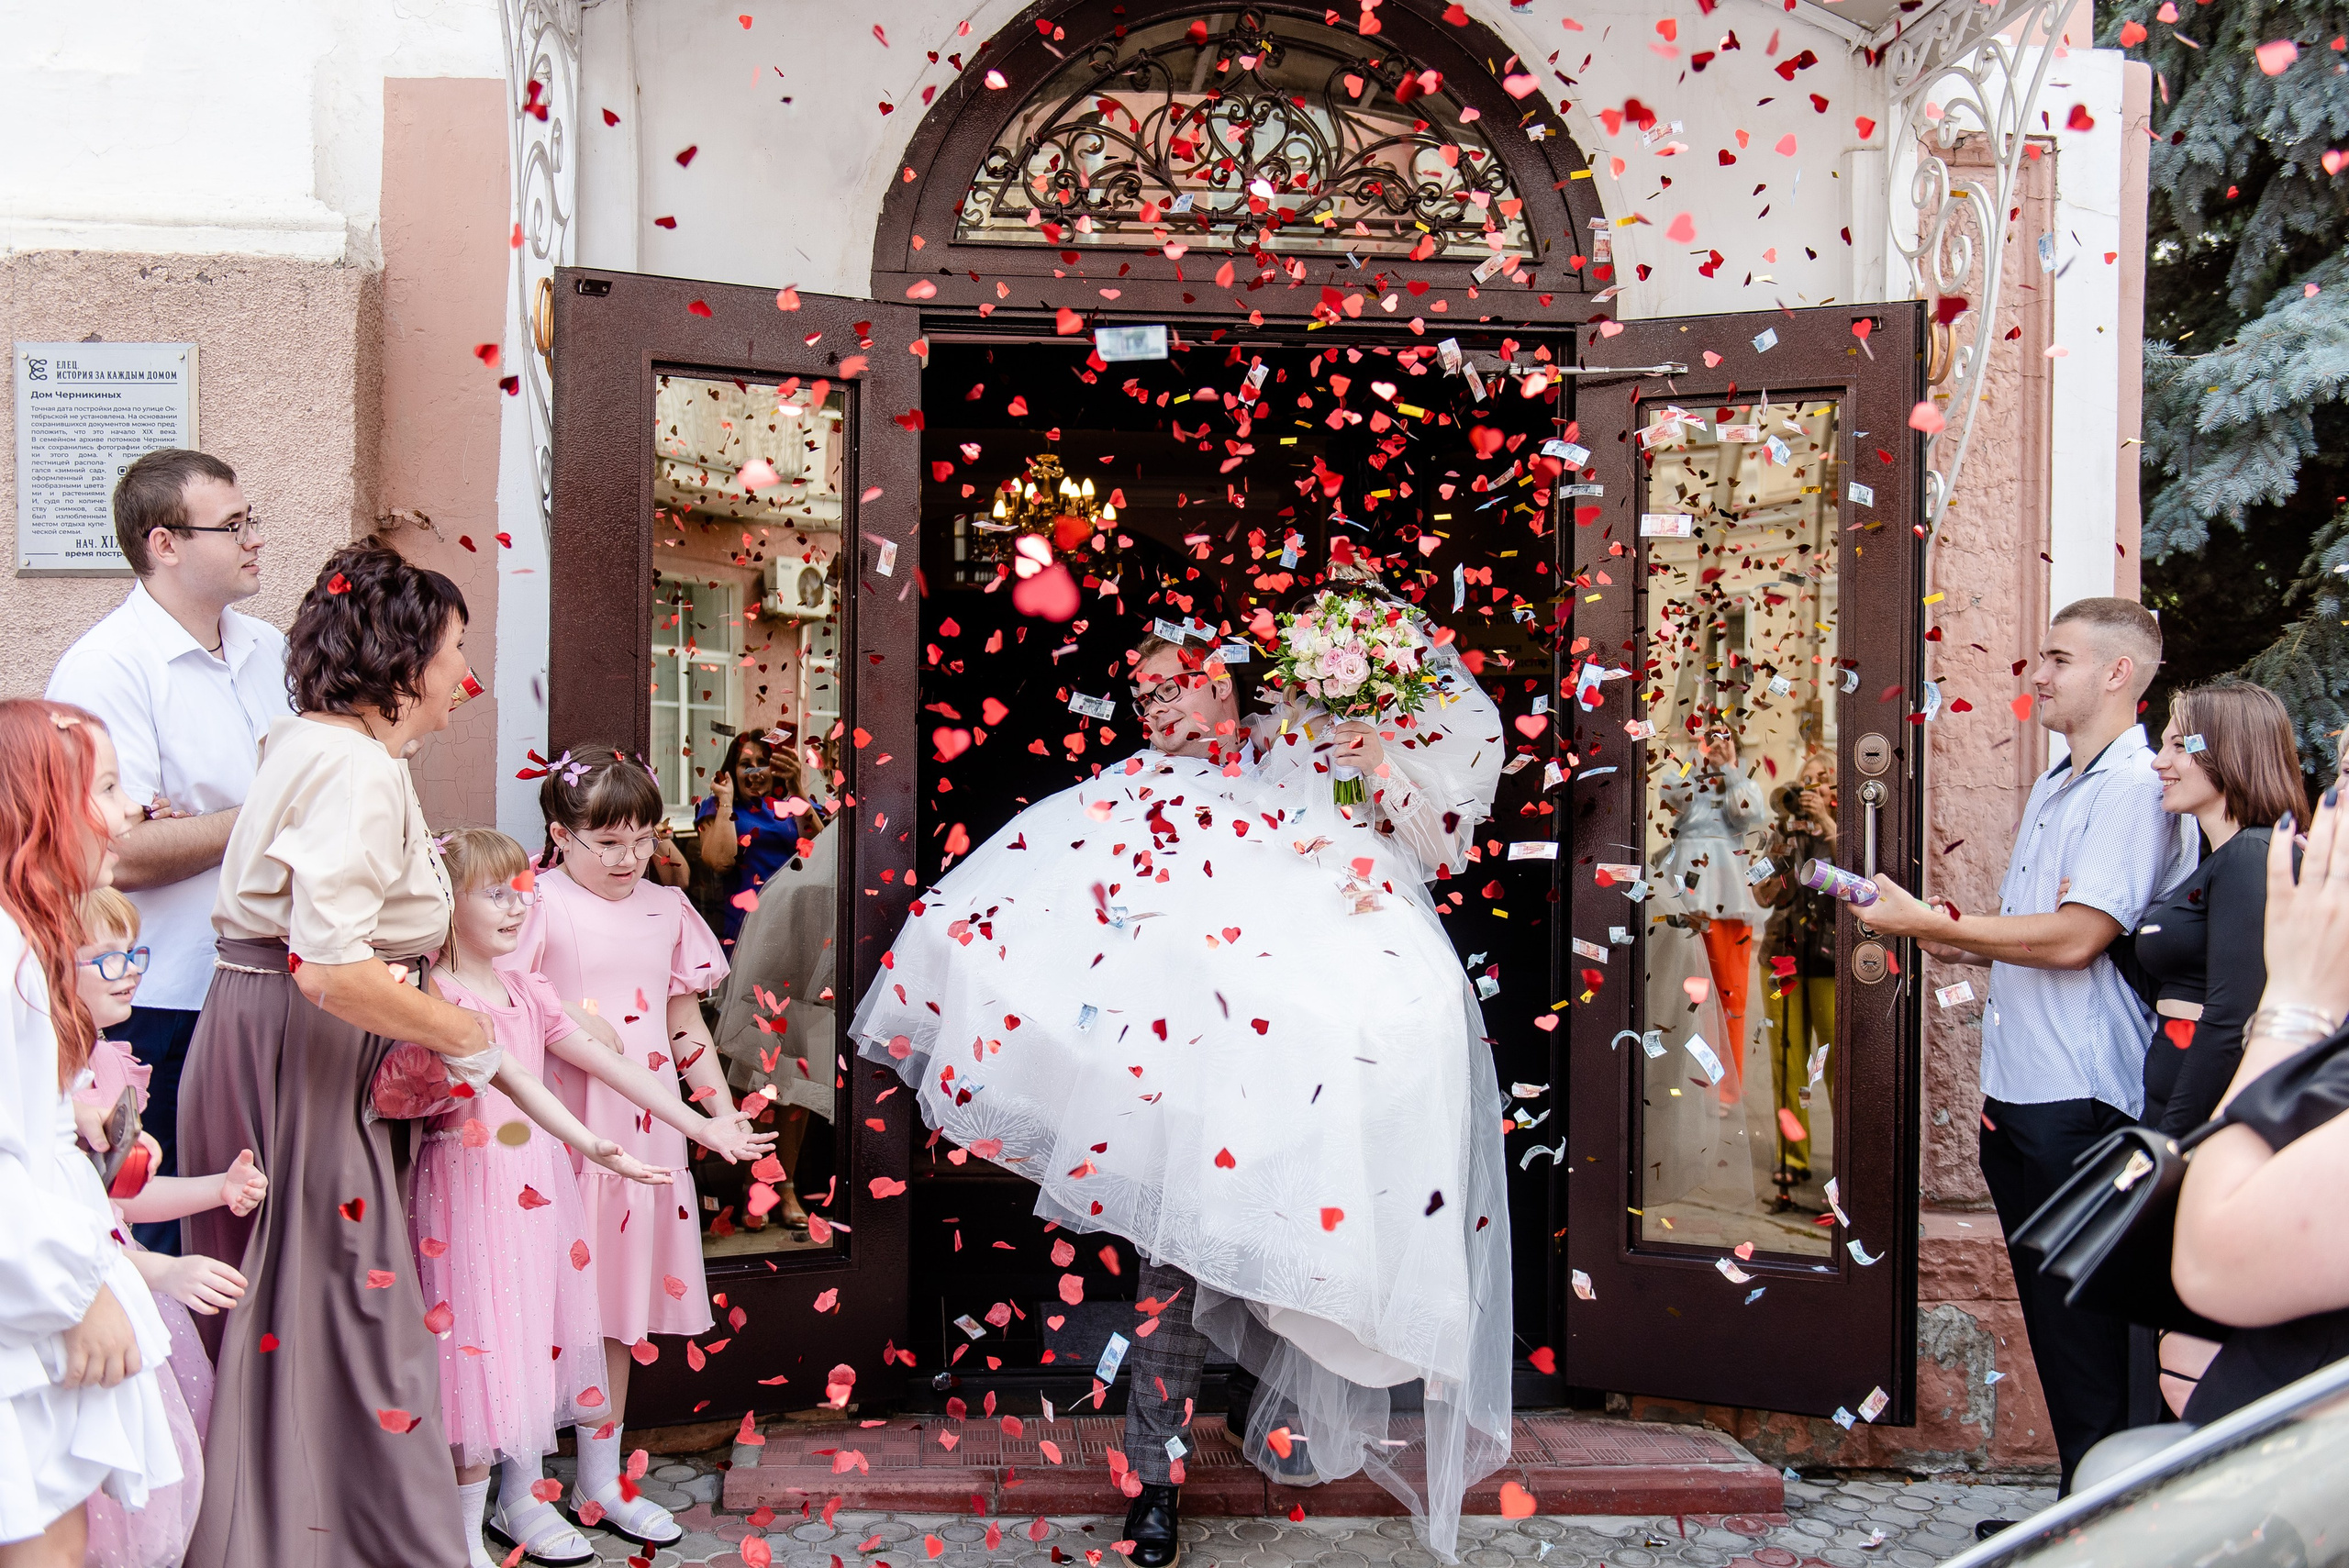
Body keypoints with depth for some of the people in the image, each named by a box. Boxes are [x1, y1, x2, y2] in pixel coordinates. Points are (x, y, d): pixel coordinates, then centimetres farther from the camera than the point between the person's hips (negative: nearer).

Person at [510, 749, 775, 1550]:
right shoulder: (537, 907, -6)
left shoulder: (666, 908, 10)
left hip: (645, 1136, 5)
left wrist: (722, 1114, 10)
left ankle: (601, 1482, 23)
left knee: (619, 1304, 12)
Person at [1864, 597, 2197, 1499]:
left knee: (2087, 1332, -3)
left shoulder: (2136, 788, -12)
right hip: (2016, 1094, 9)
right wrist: (1962, 946, 9)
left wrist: (1929, 923, -17)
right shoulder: (2052, 790, 18)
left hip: (2081, 1102, -9)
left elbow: (2076, 937, -21)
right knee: (2050, 1319, 13)